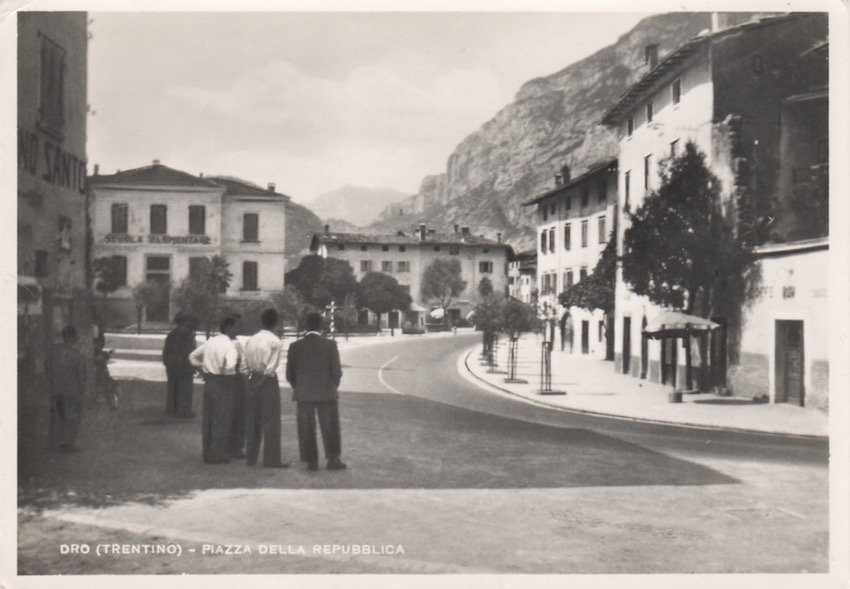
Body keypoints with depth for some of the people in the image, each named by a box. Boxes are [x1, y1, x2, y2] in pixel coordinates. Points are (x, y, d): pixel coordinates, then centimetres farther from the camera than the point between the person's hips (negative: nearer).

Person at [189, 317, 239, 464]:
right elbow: (230, 365, -31)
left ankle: (208, 453, 24)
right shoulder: (230, 345, -15)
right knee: (221, 420, 4)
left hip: (209, 382, 7)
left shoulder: (210, 342, 6)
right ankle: (217, 455, 10)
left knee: (207, 419, 15)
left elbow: (193, 356, 16)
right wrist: (226, 375, -11)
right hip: (223, 384, -7)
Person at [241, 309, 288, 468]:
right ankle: (271, 459, 2)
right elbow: (271, 367, -15)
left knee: (252, 420, 13)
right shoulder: (274, 341, -12)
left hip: (252, 380, 6)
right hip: (268, 381, -6)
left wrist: (249, 380, 13)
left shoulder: (251, 340, 6)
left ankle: (251, 457, 20)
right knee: (271, 421, 0)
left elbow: (245, 365, 6)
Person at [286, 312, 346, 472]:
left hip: (303, 394, 1)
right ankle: (333, 459, 11)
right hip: (326, 393, -1)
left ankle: (311, 461, 10)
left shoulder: (295, 346, -3)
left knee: (306, 429, 8)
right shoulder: (330, 345, -8)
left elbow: (289, 374, 1)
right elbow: (337, 371, -6)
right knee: (330, 427, 9)